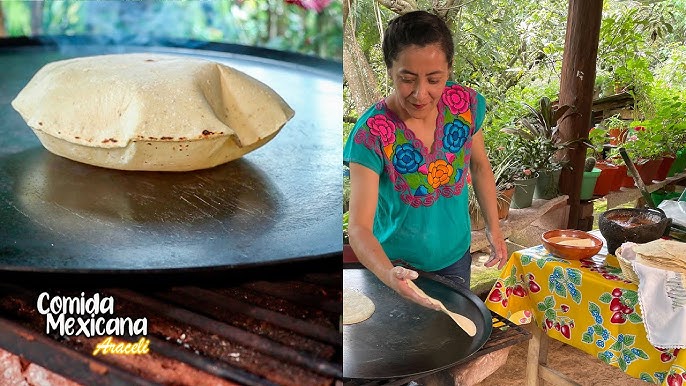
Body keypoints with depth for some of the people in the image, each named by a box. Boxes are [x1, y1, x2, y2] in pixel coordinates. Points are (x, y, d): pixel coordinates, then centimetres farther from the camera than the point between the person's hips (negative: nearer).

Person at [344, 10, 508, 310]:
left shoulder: (466, 104, -16)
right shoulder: (371, 134, -29)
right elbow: (359, 227, -32)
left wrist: (493, 228, 1)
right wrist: (388, 274, -50)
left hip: (455, 255, 4)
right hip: (399, 262, -4)